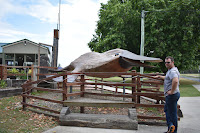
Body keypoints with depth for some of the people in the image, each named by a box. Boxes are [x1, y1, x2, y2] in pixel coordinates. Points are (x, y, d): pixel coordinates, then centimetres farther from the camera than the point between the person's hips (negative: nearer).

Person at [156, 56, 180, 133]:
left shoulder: (173, 71, -18)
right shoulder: (170, 70, 16)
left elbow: (175, 81, -37)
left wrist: (172, 91, -28)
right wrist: (160, 77, 39)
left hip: (172, 95, -11)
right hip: (170, 96, 11)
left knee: (172, 113, 0)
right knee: (166, 110, 20)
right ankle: (171, 126, 24)